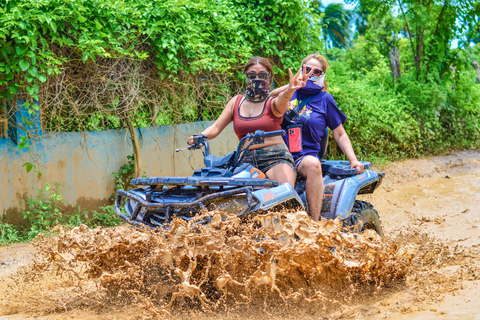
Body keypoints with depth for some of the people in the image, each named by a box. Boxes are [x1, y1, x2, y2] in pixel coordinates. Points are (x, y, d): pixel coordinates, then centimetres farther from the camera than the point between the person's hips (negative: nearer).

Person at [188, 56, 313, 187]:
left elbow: (280, 102, -19)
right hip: (246, 159, 4)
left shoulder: (272, 102, 7)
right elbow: (216, 127, 15)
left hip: (275, 157, -3)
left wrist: (289, 90, -44)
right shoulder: (236, 102, 19)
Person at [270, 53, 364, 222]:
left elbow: (340, 134, 12)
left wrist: (353, 160, -3)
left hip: (305, 155, -3)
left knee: (312, 164, -40)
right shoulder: (291, 92, 17)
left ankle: (314, 223, -42)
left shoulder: (325, 99, 10)